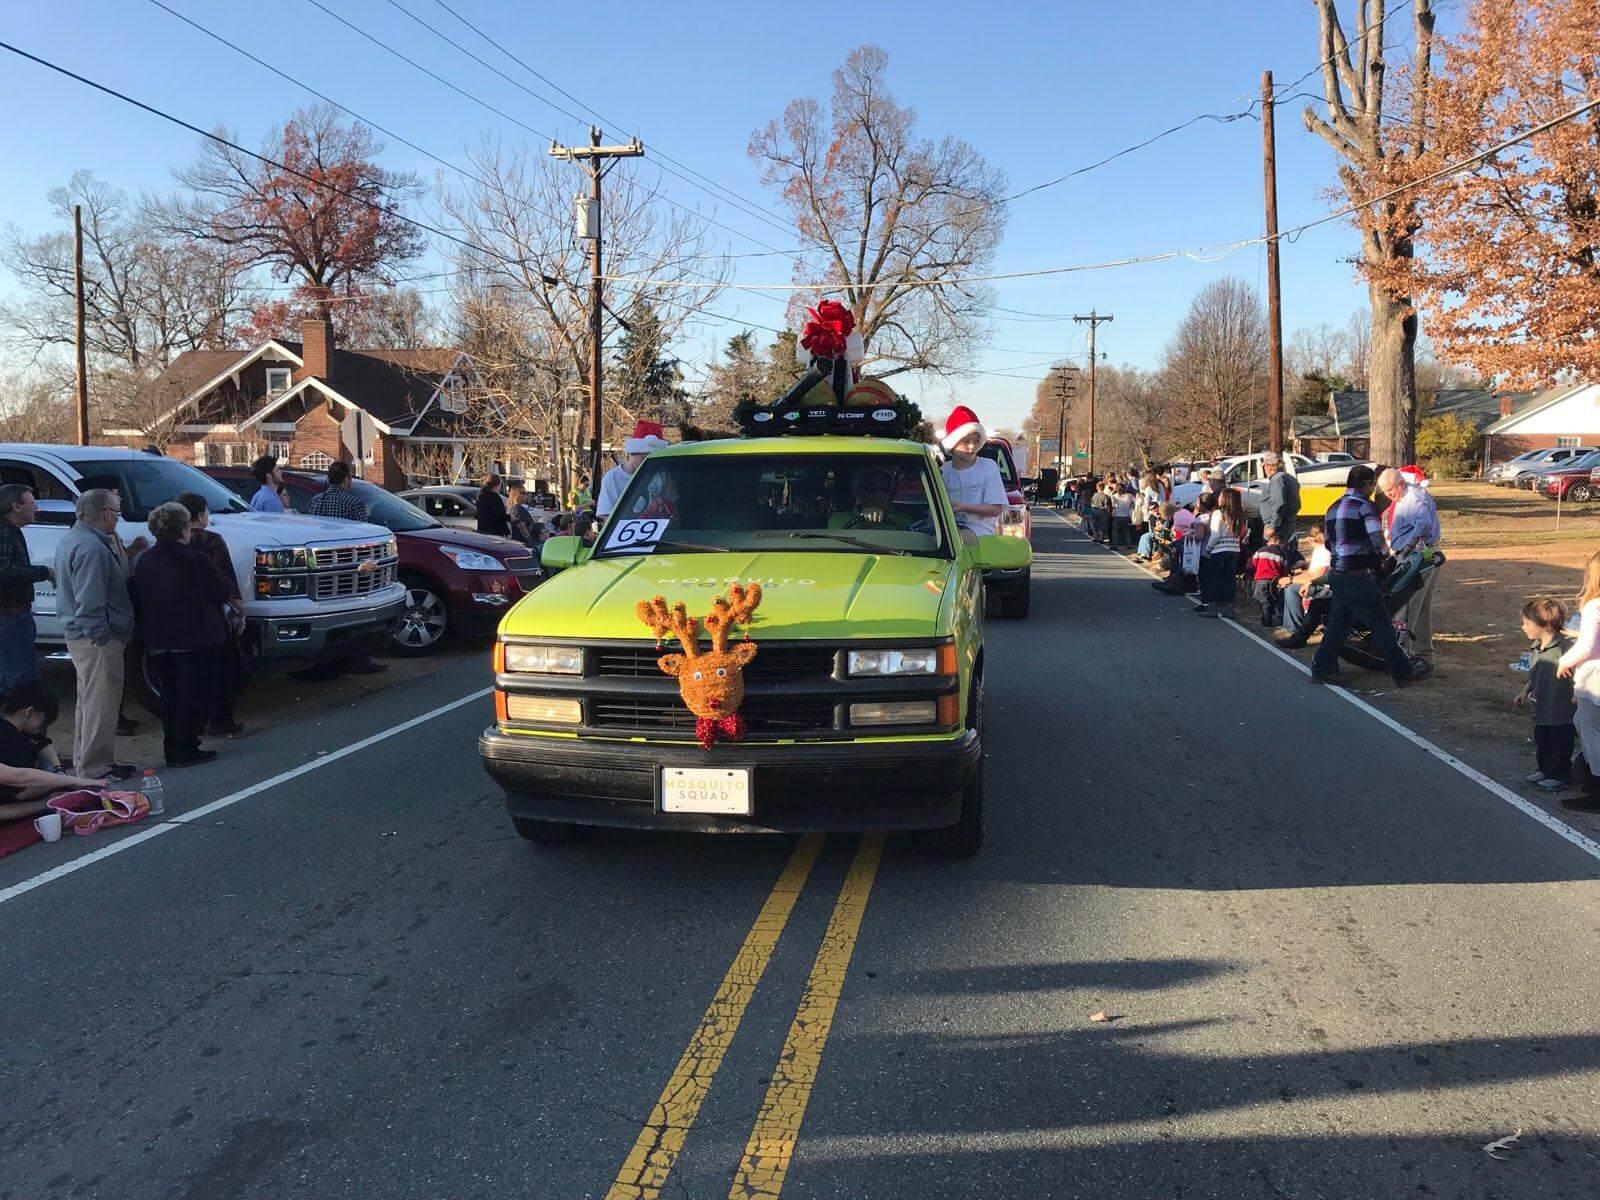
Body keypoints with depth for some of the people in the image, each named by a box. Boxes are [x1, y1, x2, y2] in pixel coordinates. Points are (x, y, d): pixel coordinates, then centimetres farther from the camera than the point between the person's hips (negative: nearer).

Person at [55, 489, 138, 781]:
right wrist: (102, 635, -22)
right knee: (101, 703, -4)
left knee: (89, 701, 21)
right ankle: (96, 766, 2)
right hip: (96, 639, -11)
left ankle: (84, 760, 32)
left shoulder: (72, 539, 14)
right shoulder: (92, 548, -21)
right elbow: (90, 601, -25)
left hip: (77, 634, 11)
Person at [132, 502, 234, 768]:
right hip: (193, 640, -6)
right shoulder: (195, 560, -16)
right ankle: (185, 750, 4)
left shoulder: (143, 561, 3)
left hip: (158, 642, 6)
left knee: (170, 695, 15)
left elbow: (140, 599, 9)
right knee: (193, 695, 3)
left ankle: (172, 750, 21)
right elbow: (224, 592, -8)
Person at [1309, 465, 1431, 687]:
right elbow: (1378, 541, -18)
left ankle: (1322, 667, 15)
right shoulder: (1363, 506, -12)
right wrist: (1379, 557, 1)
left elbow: (1328, 542, 18)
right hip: (1358, 577, -8)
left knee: (1339, 622, 15)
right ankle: (1403, 672, 7)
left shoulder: (1334, 507, 14)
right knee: (1381, 624, 0)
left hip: (1336, 574, 8)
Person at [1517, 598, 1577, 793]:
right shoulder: (1535, 648, 5)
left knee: (1559, 744, 6)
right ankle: (1544, 770, 34)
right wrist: (1526, 692, 15)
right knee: (1541, 741, 19)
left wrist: (1576, 695, -24)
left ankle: (1560, 776, 20)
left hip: (1562, 710, -8)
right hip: (1541, 708, 8)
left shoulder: (1565, 647, -22)